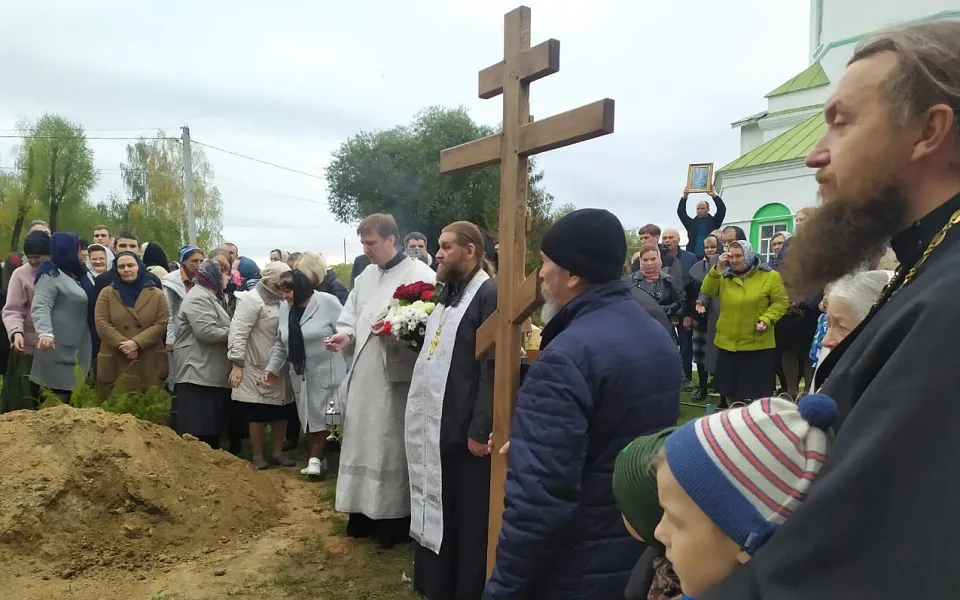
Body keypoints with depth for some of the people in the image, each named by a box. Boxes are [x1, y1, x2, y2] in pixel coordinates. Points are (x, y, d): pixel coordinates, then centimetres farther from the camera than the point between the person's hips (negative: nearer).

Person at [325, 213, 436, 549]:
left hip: (396, 376, -7)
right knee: (363, 443, 12)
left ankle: (395, 520, 13)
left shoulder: (421, 275, -7)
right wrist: (345, 335, -5)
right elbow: (350, 319, 15)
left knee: (391, 447, 0)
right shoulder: (365, 277, 16)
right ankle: (365, 514, 25)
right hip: (363, 375, 7)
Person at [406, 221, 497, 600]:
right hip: (433, 422, 9)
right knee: (437, 508, 18)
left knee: (468, 517, 5)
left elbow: (492, 366, -19)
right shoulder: (447, 292, 14)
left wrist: (480, 429, -20)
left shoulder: (490, 294, -14)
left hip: (464, 427, -9)